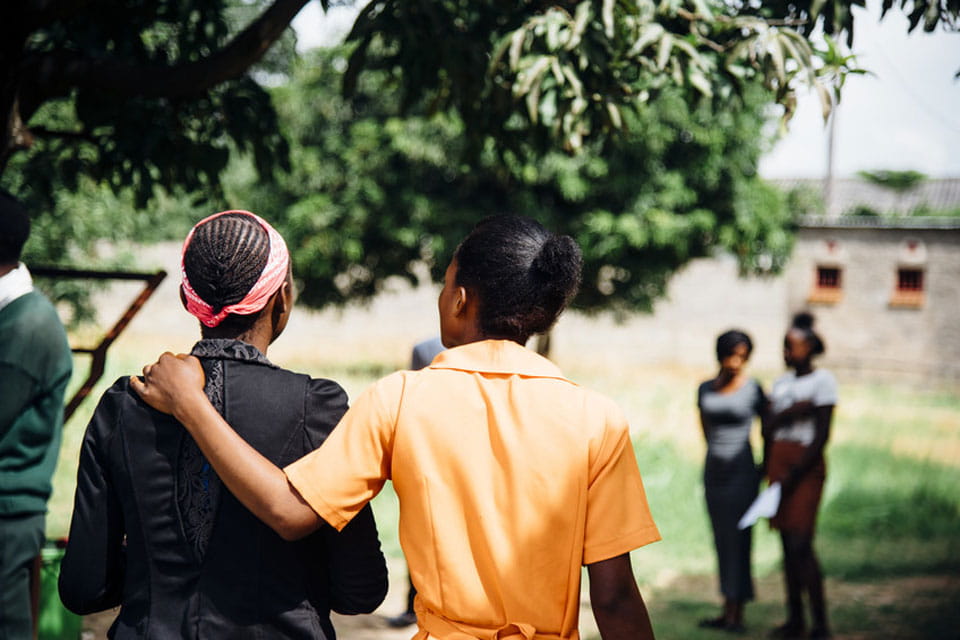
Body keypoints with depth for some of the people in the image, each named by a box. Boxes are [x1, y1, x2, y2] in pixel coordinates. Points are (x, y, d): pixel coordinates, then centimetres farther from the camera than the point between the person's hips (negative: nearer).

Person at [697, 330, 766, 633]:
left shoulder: (752, 389, -7)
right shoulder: (706, 389, 5)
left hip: (741, 472, -5)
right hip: (713, 470, 5)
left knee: (736, 538, -5)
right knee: (721, 539, 8)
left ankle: (736, 613, -2)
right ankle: (727, 611, 13)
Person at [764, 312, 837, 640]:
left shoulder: (823, 380, -4)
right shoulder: (781, 382, 15)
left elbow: (821, 436, -10)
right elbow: (768, 428, 5)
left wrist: (794, 476, -12)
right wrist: (793, 410, -13)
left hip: (806, 465, -6)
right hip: (779, 461, 6)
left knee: (800, 544, -13)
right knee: (788, 544, 6)